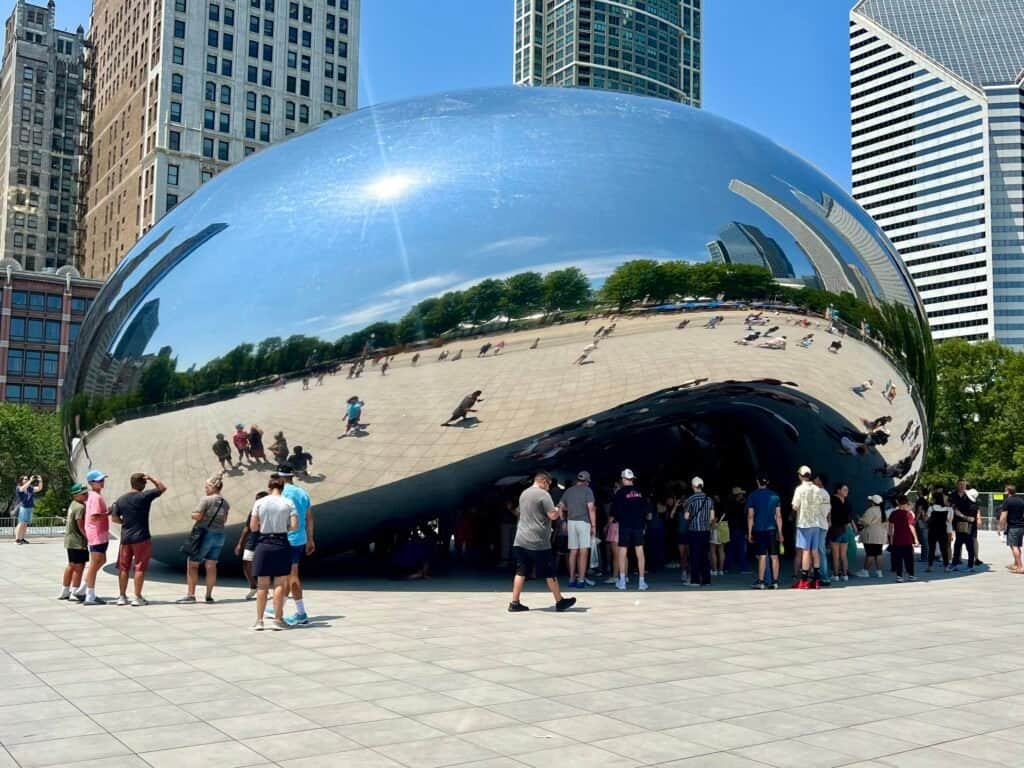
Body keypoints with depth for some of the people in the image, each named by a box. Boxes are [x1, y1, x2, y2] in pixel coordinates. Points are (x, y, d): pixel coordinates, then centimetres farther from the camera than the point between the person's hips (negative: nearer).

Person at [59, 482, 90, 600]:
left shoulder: (73, 504, 11)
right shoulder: (80, 507, -19)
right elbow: (81, 526, -21)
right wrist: (89, 538, -14)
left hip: (70, 540, 10)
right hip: (78, 541, -10)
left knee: (71, 565, 20)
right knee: (79, 566, -2)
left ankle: (64, 591, 28)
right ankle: (75, 593, 3)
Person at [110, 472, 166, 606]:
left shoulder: (121, 499, 5)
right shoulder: (145, 496, -11)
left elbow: (114, 518, 8)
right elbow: (162, 488, -2)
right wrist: (152, 478, 5)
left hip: (125, 538, 5)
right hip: (141, 538, -5)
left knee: (123, 568, 12)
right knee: (140, 568, 1)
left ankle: (122, 596, 17)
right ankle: (137, 597, 2)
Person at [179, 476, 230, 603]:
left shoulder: (206, 500, -13)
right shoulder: (225, 502, 8)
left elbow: (197, 516, -19)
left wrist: (192, 515, 1)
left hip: (205, 534, -6)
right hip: (219, 535, 6)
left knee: (192, 564, 4)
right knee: (211, 566, 9)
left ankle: (190, 594, 1)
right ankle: (209, 595, 9)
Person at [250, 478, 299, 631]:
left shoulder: (259, 503, 0)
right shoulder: (288, 503, -1)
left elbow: (253, 527, -2)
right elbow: (294, 525, -8)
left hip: (263, 544, 1)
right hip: (281, 544, -1)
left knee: (262, 585, 8)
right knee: (280, 584, 5)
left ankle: (259, 620, 10)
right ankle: (277, 619, 4)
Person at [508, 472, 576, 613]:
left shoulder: (524, 494, 15)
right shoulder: (543, 494, -11)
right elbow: (553, 515, -17)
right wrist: (558, 510, 5)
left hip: (521, 541, 7)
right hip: (538, 542, -7)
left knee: (521, 572, 7)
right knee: (550, 573, 4)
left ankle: (514, 603, 4)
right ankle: (560, 602, 14)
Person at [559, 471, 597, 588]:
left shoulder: (568, 491, 12)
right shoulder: (587, 490, -3)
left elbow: (560, 506, 12)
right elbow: (591, 508, -11)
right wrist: (594, 525, -9)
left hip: (571, 522, 5)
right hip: (583, 522, -5)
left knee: (573, 552, 9)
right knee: (584, 551, -3)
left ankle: (572, 579, 10)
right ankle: (581, 580, -6)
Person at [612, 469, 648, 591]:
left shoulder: (620, 492, -6)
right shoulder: (640, 492, 5)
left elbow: (615, 510, -5)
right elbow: (645, 508, 10)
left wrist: (618, 518, 13)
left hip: (625, 525, -3)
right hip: (639, 525, 3)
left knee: (622, 552, 5)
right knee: (640, 552, 2)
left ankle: (622, 581, 5)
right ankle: (642, 582, 0)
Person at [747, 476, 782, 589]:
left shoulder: (752, 496, -2)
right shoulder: (774, 495, 5)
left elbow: (750, 516, -3)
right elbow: (778, 516, 5)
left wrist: (749, 533, 2)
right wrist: (780, 533, 11)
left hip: (759, 529, -2)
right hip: (772, 529, 2)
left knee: (762, 556, -1)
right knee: (774, 556, 4)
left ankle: (760, 582, -2)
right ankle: (775, 582, 4)